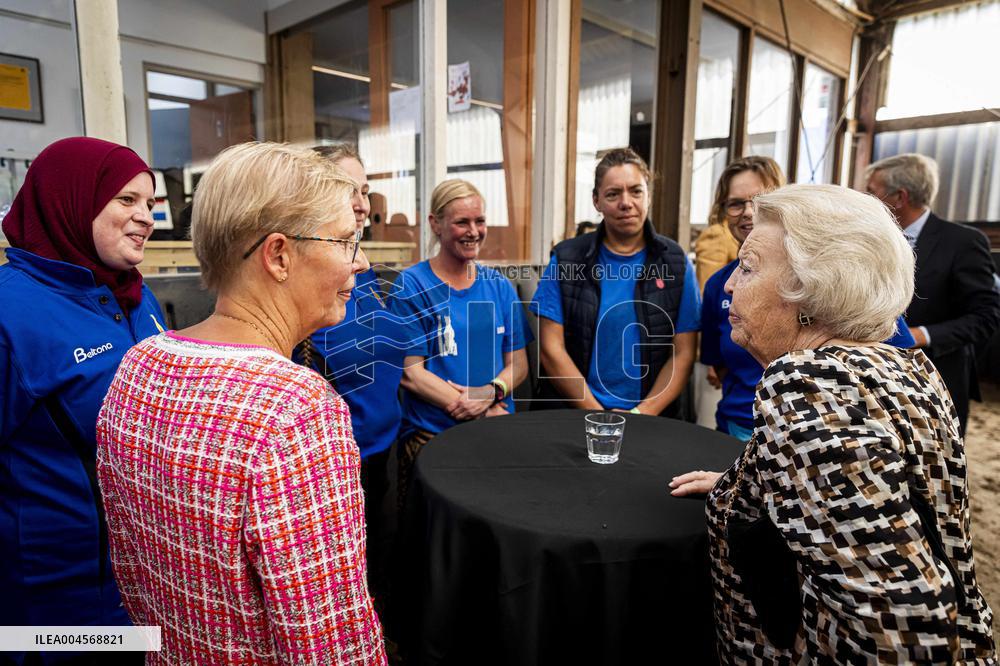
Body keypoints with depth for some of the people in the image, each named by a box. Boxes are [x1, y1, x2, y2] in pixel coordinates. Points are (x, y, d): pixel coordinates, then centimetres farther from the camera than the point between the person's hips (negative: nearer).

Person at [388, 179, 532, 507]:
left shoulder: (499, 286, 7)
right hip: (430, 434, -3)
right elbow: (409, 373, -10)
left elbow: (518, 363, 8)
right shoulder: (411, 286, -5)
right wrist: (484, 414, -14)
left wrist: (491, 392, -15)